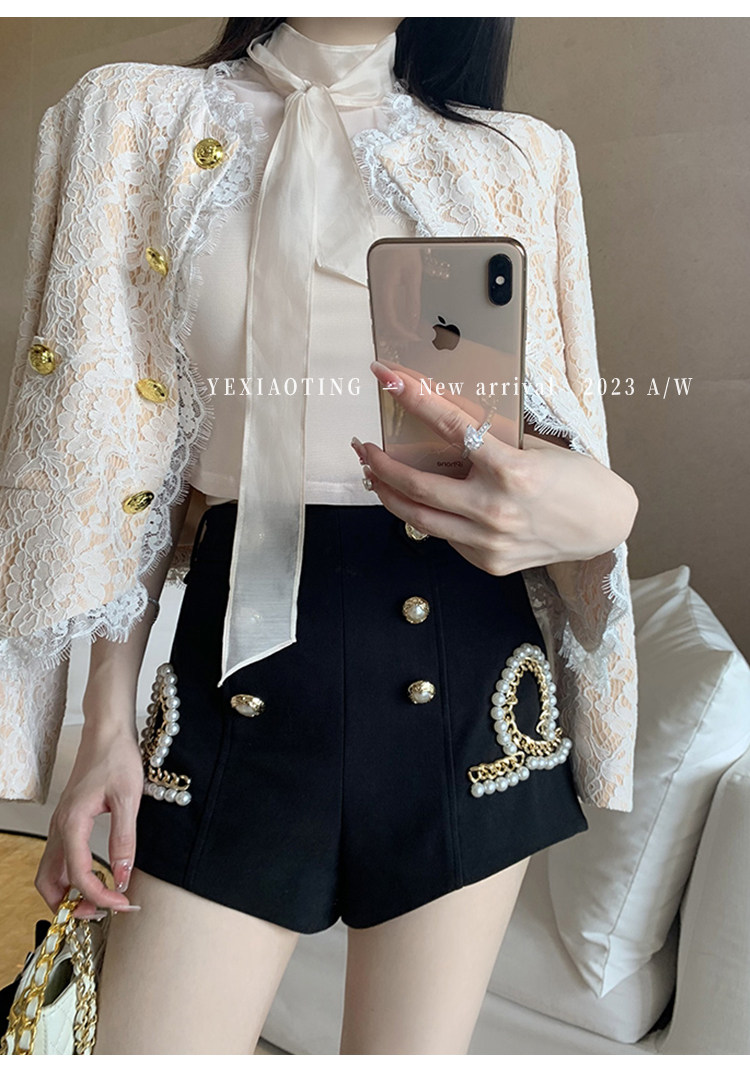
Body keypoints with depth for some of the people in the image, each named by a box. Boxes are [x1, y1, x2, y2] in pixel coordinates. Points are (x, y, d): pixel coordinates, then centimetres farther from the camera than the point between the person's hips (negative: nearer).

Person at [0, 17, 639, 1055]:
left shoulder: (523, 156, 11)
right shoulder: (139, 116, 8)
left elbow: (558, 437, 10)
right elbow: (122, 453, 5)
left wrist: (605, 506, -16)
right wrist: (108, 719, 2)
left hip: (466, 655, 2)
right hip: (243, 643, -1)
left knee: (417, 1045, 14)